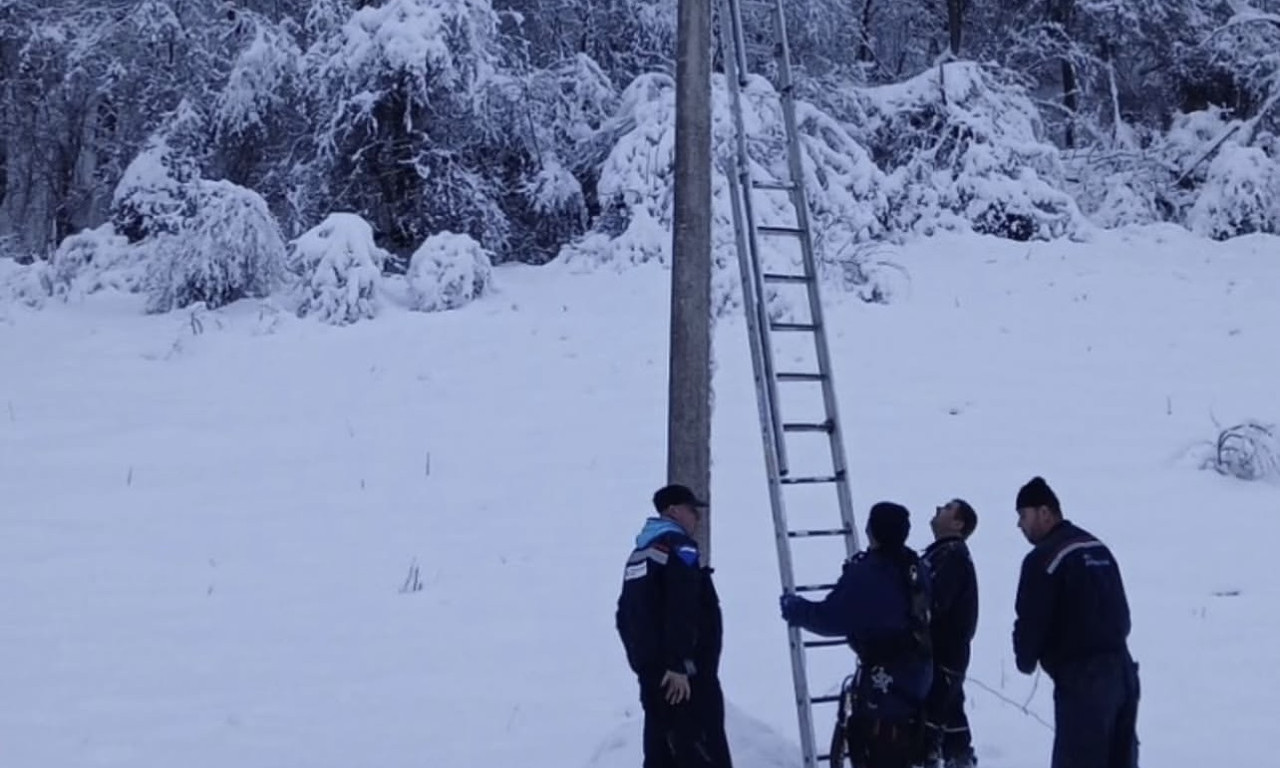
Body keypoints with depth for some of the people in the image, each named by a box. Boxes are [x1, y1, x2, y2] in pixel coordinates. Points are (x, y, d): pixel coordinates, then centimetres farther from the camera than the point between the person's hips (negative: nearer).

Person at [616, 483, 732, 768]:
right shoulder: (680, 549, -10)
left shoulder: (639, 554, 18)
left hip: (650, 670, 9)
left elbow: (625, 616, 20)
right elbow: (681, 612, -22)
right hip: (686, 673, -9)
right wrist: (679, 664, -24)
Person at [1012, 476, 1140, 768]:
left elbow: (1031, 621, -11)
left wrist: (1026, 661, 7)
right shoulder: (1099, 548, 16)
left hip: (1081, 679, -9)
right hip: (1121, 671, 9)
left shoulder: (1043, 558, -13)